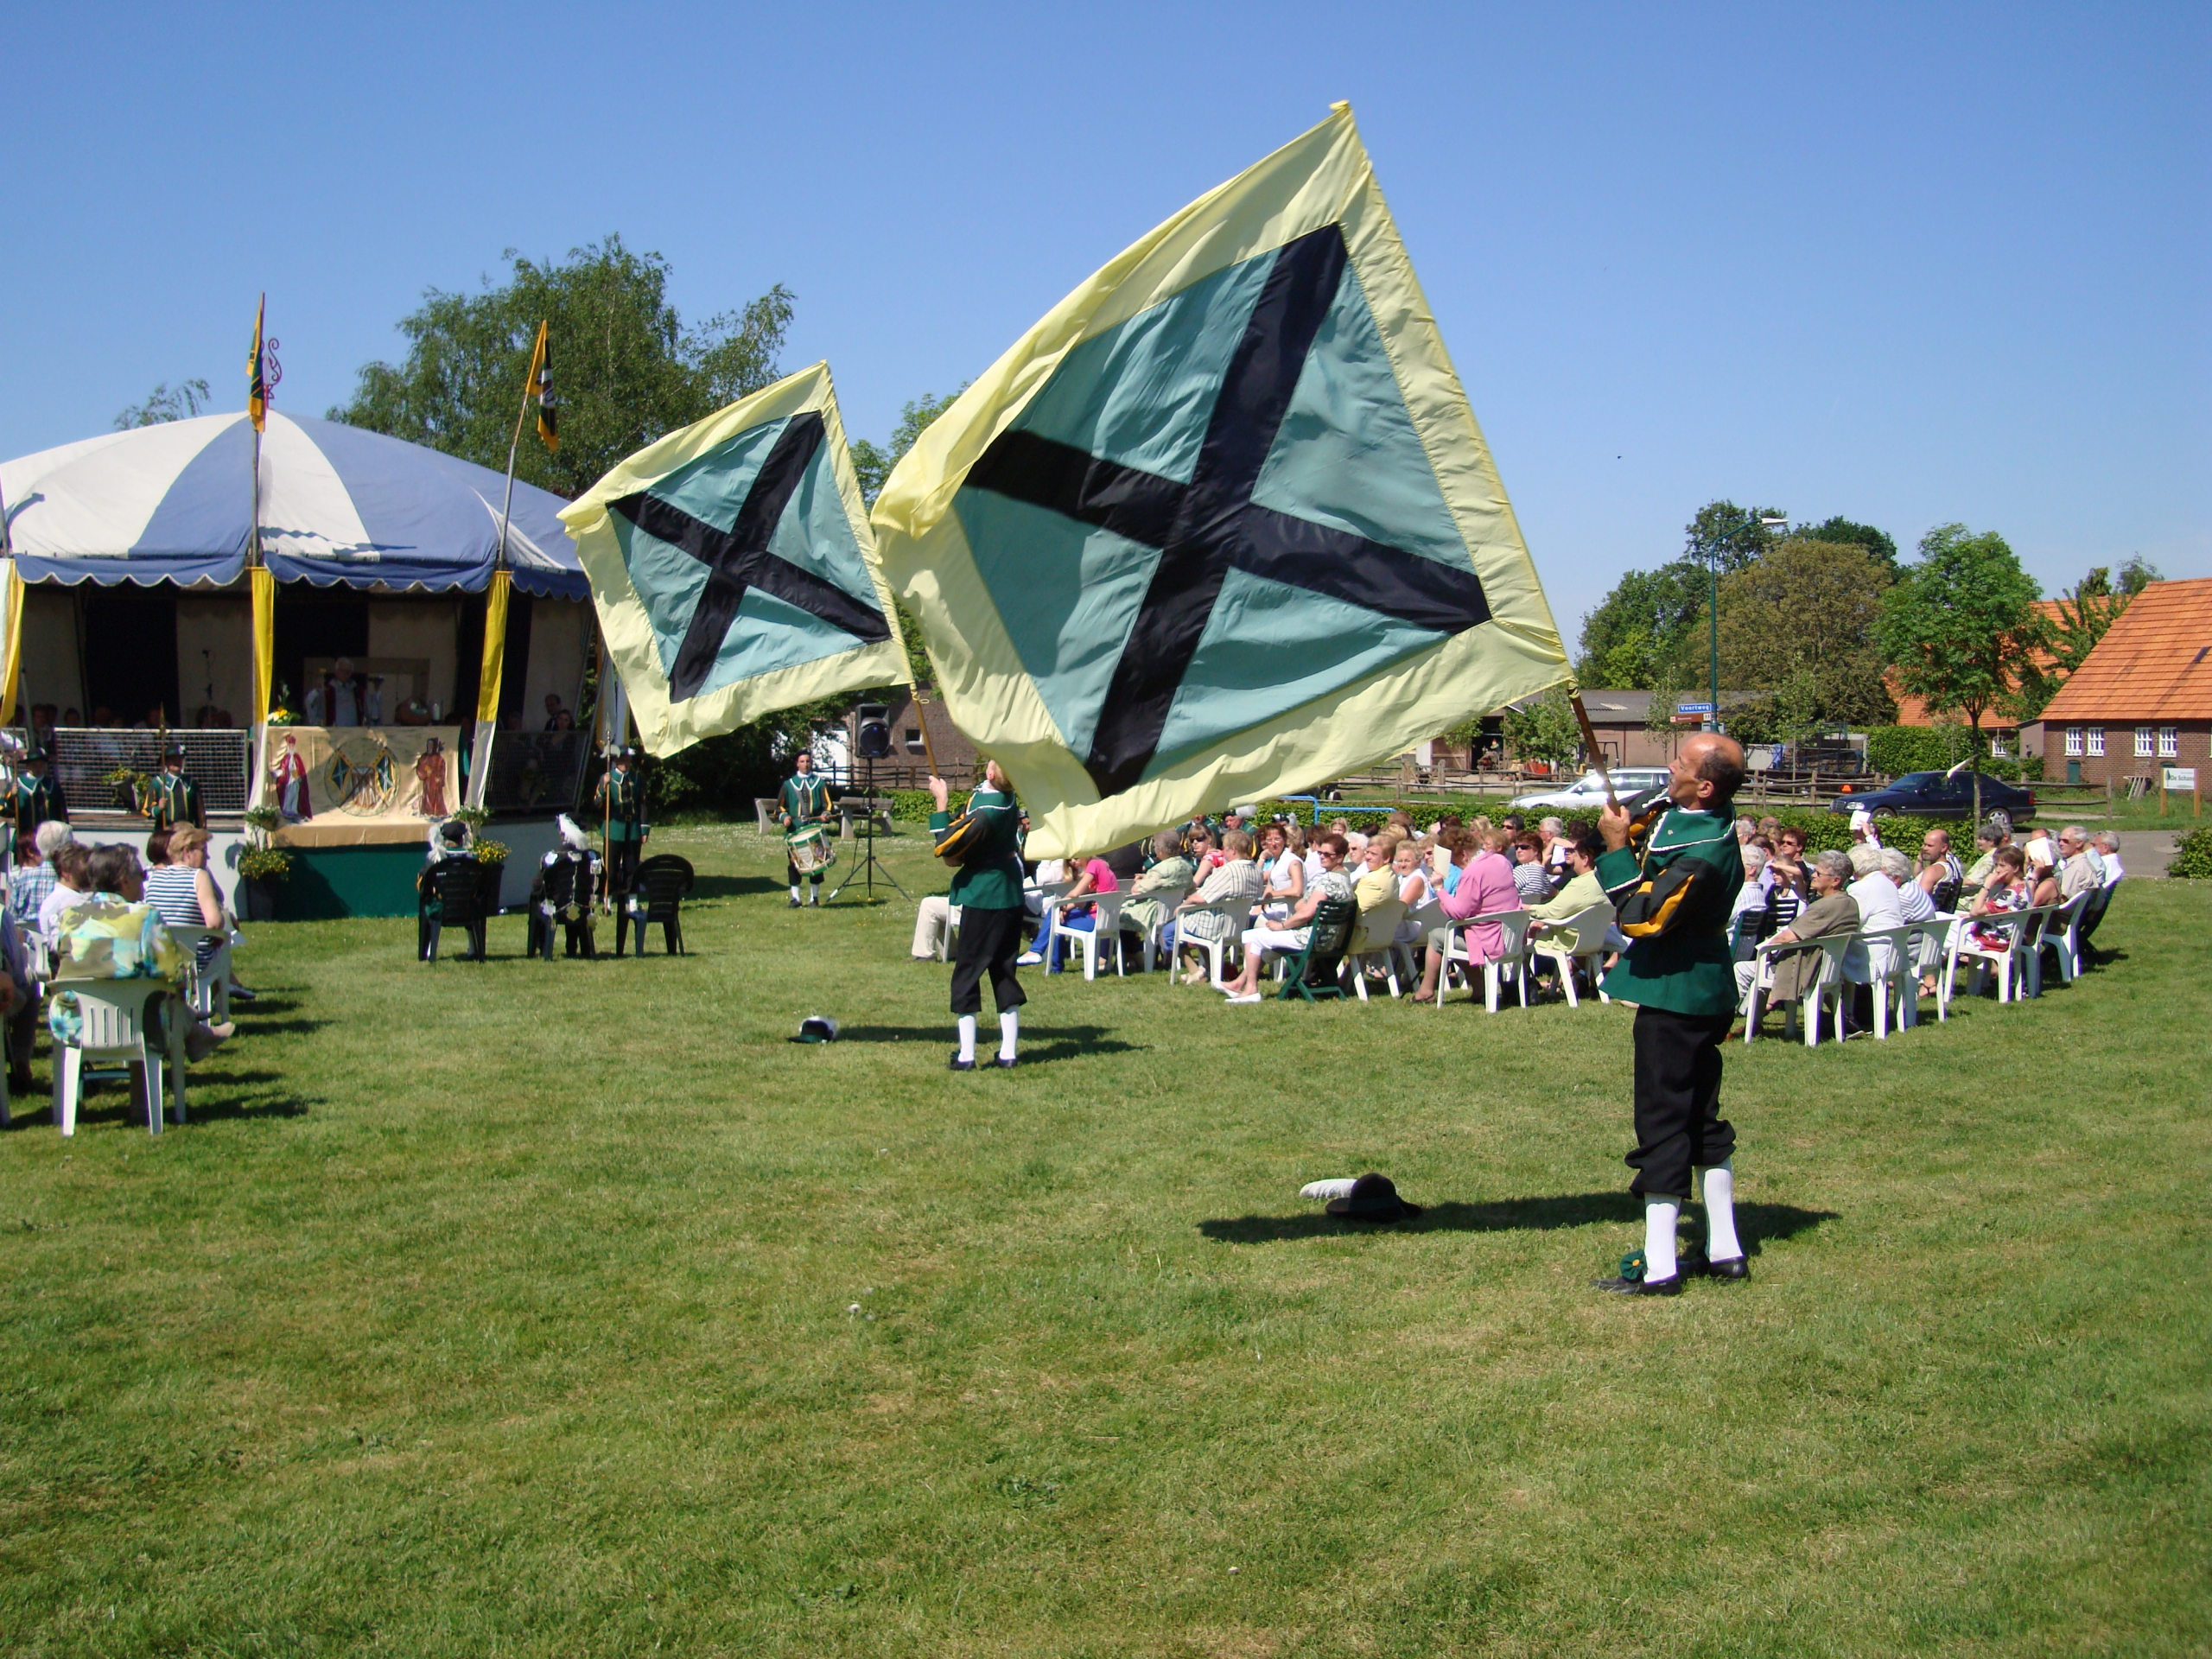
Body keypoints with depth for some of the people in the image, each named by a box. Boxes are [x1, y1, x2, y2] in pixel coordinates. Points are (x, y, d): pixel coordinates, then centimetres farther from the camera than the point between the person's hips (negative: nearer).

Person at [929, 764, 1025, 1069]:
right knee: (1005, 971, 11)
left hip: (983, 898, -8)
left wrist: (941, 802, -15)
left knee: (967, 971, 0)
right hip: (1011, 896, 8)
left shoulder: (987, 809, -23)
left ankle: (966, 1055, -1)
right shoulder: (1009, 800, 3)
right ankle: (1007, 1053, 11)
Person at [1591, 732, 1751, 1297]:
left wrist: (1616, 846, -21)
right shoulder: (1688, 817, 3)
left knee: (1663, 1123, -4)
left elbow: (1642, 916, -25)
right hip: (1701, 991, 10)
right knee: (1701, 1117, 16)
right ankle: (1724, 1250, 25)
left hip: (1675, 998, -10)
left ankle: (1659, 1268, 0)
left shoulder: (1703, 853, -27)